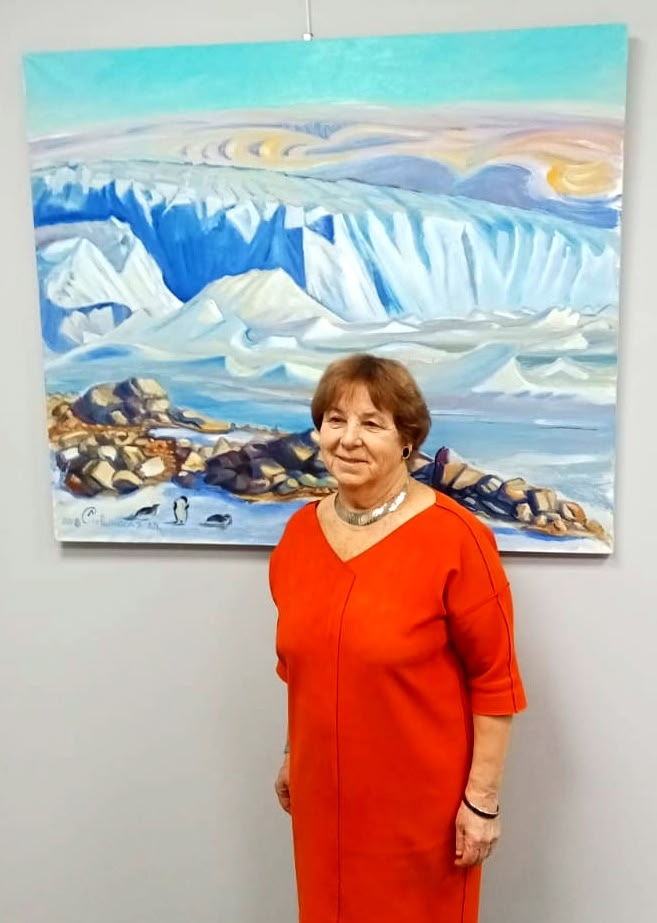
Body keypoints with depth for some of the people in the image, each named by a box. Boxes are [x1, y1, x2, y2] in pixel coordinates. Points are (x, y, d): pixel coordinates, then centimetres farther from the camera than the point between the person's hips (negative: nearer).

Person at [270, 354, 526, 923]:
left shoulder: (454, 537, -20)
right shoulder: (299, 532, -2)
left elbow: (495, 681, -14)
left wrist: (482, 798, -10)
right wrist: (292, 754, 15)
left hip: (422, 801, -5)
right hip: (322, 792, 5)